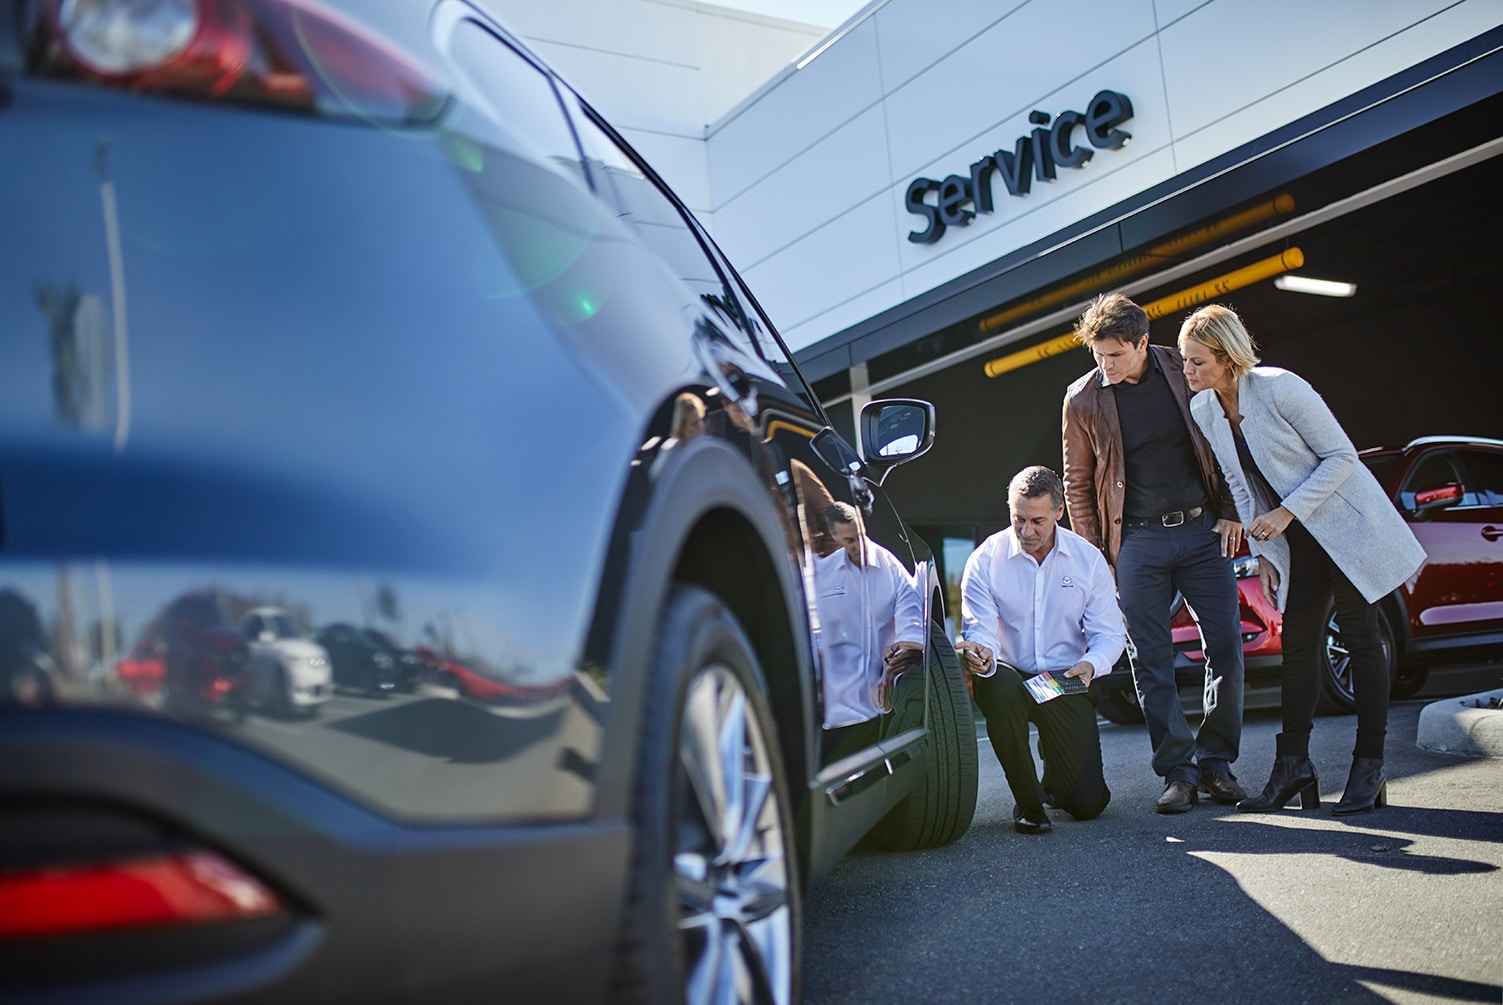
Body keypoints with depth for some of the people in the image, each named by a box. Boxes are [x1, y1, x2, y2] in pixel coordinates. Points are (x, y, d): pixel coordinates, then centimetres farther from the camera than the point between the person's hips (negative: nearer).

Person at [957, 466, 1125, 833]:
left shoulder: (1088, 559, -1)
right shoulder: (985, 560, -6)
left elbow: (1110, 634, -2)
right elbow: (979, 628, -12)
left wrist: (1091, 664, -24)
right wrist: (982, 653, -37)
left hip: (1066, 683, 1)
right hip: (1010, 675, -1)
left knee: (1088, 802, -10)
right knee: (1001, 689, -40)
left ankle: (1054, 769, 32)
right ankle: (1028, 801, -15)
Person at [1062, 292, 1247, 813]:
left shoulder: (1184, 371, 0)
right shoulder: (1083, 399, -1)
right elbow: (1077, 484, 7)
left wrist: (1230, 513, 4)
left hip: (1203, 530, 1)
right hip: (1137, 541, 0)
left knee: (1227, 647, -1)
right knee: (1151, 662, -1)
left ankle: (1215, 761, 14)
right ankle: (1178, 771, 9)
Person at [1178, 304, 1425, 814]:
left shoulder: (1280, 389, -21)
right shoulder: (1203, 410, -2)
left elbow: (1341, 456, -16)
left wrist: (1287, 512, -22)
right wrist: (1263, 553, 3)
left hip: (1347, 524, -6)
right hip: (1296, 540, 6)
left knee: (1360, 638, -3)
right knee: (1297, 643, 4)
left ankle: (1369, 768, 4)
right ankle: (1293, 766, 9)